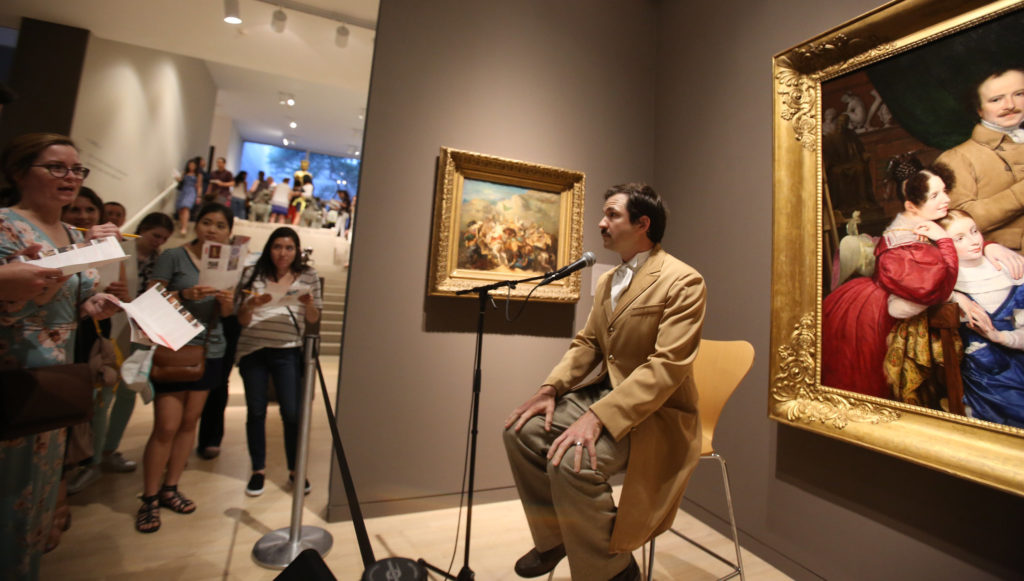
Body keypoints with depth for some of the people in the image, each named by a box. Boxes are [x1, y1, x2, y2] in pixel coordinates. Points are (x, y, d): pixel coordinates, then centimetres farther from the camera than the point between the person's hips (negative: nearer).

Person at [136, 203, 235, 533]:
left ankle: (169, 489, 25)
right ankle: (149, 499, 13)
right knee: (166, 426, -4)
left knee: (189, 422, 10)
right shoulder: (173, 257, -4)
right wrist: (184, 294, -25)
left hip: (210, 352, 4)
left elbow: (223, 314, 9)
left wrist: (227, 302, -13)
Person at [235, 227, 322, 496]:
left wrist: (308, 303, -12)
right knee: (255, 411, 8)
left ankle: (295, 469, 18)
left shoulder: (308, 276, 4)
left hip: (287, 351, -1)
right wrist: (251, 305, -14)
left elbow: (314, 319, 8)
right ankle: (258, 469, 26)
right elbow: (242, 320, 6)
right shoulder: (253, 273, 5)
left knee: (292, 413, -2)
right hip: (252, 349, 1)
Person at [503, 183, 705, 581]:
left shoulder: (682, 281, -15)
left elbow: (667, 366, -24)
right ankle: (554, 537, 17)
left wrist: (598, 417, -31)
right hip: (605, 392, 8)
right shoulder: (606, 281, 11)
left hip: (657, 412, -7)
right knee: (521, 429, -6)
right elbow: (587, 343, 11)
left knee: (570, 460, -29)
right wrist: (550, 389, -6)